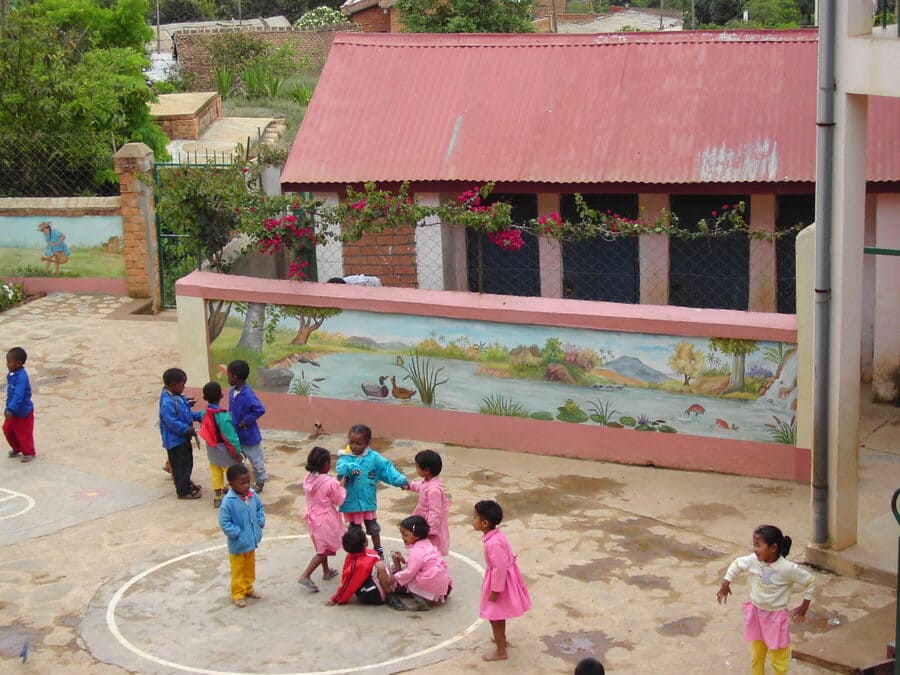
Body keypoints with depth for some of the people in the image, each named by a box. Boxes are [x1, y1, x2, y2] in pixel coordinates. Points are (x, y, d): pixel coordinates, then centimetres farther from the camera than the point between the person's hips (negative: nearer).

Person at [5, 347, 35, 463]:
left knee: (24, 433, 6)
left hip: (23, 412, -9)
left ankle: (28, 453, 26)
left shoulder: (21, 377, -28)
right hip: (13, 410, 9)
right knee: (7, 429, 16)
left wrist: (11, 409, -37)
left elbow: (18, 395, -33)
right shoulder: (11, 375, 1)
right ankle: (16, 449, 36)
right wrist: (8, 408, 17)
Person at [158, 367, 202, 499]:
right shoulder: (167, 403, -27)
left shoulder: (177, 397, 3)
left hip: (183, 437, 10)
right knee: (180, 465, 2)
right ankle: (184, 491, 14)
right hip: (175, 439, -10)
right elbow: (172, 422, -29)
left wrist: (198, 416, 5)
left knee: (187, 462, 24)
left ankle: (187, 484, 42)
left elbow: (186, 413, 16)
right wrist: (187, 429, -25)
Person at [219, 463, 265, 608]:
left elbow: (260, 508, 12)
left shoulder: (252, 495, -8)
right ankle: (237, 594, 26)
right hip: (237, 545, -6)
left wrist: (260, 523, 0)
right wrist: (237, 534, -23)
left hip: (252, 541, 6)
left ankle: (248, 588, 44)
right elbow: (224, 523, -23)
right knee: (238, 570, 11)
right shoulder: (228, 501, -27)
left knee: (250, 567, 25)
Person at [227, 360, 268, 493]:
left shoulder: (248, 395, -27)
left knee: (256, 460, 12)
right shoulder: (232, 392, -1)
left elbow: (260, 410, -31)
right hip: (235, 435, 8)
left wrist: (245, 421, -24)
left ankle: (259, 482, 30)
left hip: (248, 435, -8)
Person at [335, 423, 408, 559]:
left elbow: (387, 469, -12)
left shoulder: (373, 457, -7)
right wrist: (350, 468, -50)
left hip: (368, 501, 0)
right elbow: (340, 468, -29)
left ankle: (379, 552, 35)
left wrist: (401, 480, -25)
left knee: (373, 528, 17)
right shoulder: (345, 458, -10)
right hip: (351, 502, 0)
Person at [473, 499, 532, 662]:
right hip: (503, 578, 9)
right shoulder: (496, 535, -3)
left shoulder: (492, 543, -33)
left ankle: (500, 652, 16)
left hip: (500, 581, -9)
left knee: (495, 616, 5)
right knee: (498, 615, 28)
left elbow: (500, 567, -30)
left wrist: (495, 590, -22)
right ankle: (501, 638, 47)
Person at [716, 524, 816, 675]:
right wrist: (725, 584, 2)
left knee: (778, 658, 10)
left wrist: (804, 606, -8)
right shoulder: (753, 561, -16)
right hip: (756, 613, 4)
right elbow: (736, 564, 5)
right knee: (756, 655, 20)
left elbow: (810, 581, -14)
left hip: (776, 616, -4)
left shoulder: (787, 568, -27)